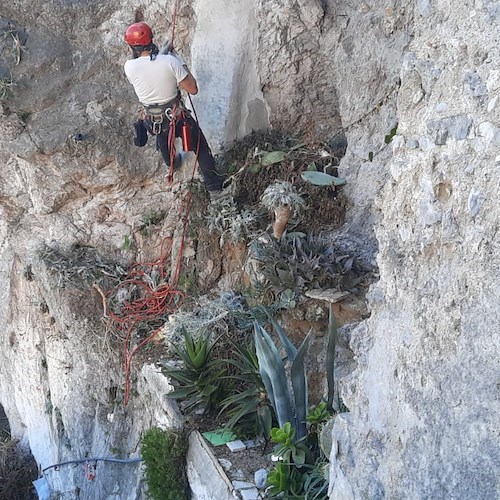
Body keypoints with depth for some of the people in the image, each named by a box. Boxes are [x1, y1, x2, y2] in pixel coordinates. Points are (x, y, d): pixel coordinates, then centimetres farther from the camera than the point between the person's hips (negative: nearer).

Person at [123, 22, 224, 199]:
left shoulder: (129, 67, -16)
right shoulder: (170, 62, -23)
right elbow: (193, 89, -15)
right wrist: (181, 62, -5)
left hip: (152, 122, 3)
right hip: (177, 117, -3)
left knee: (162, 133, 39)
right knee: (201, 147, 17)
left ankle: (172, 162, 65)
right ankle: (214, 188, 21)